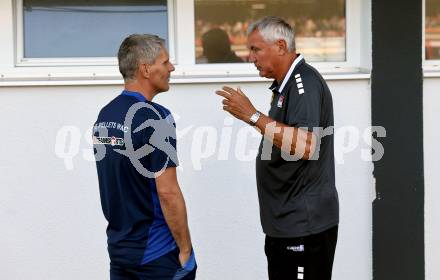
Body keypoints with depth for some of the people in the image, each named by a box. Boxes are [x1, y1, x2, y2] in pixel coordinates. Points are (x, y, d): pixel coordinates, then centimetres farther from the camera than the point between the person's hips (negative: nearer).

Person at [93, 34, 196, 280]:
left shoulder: (105, 116, 8)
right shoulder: (155, 117, -18)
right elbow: (167, 192, -20)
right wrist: (186, 249, -12)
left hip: (118, 247, 8)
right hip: (157, 251, -8)